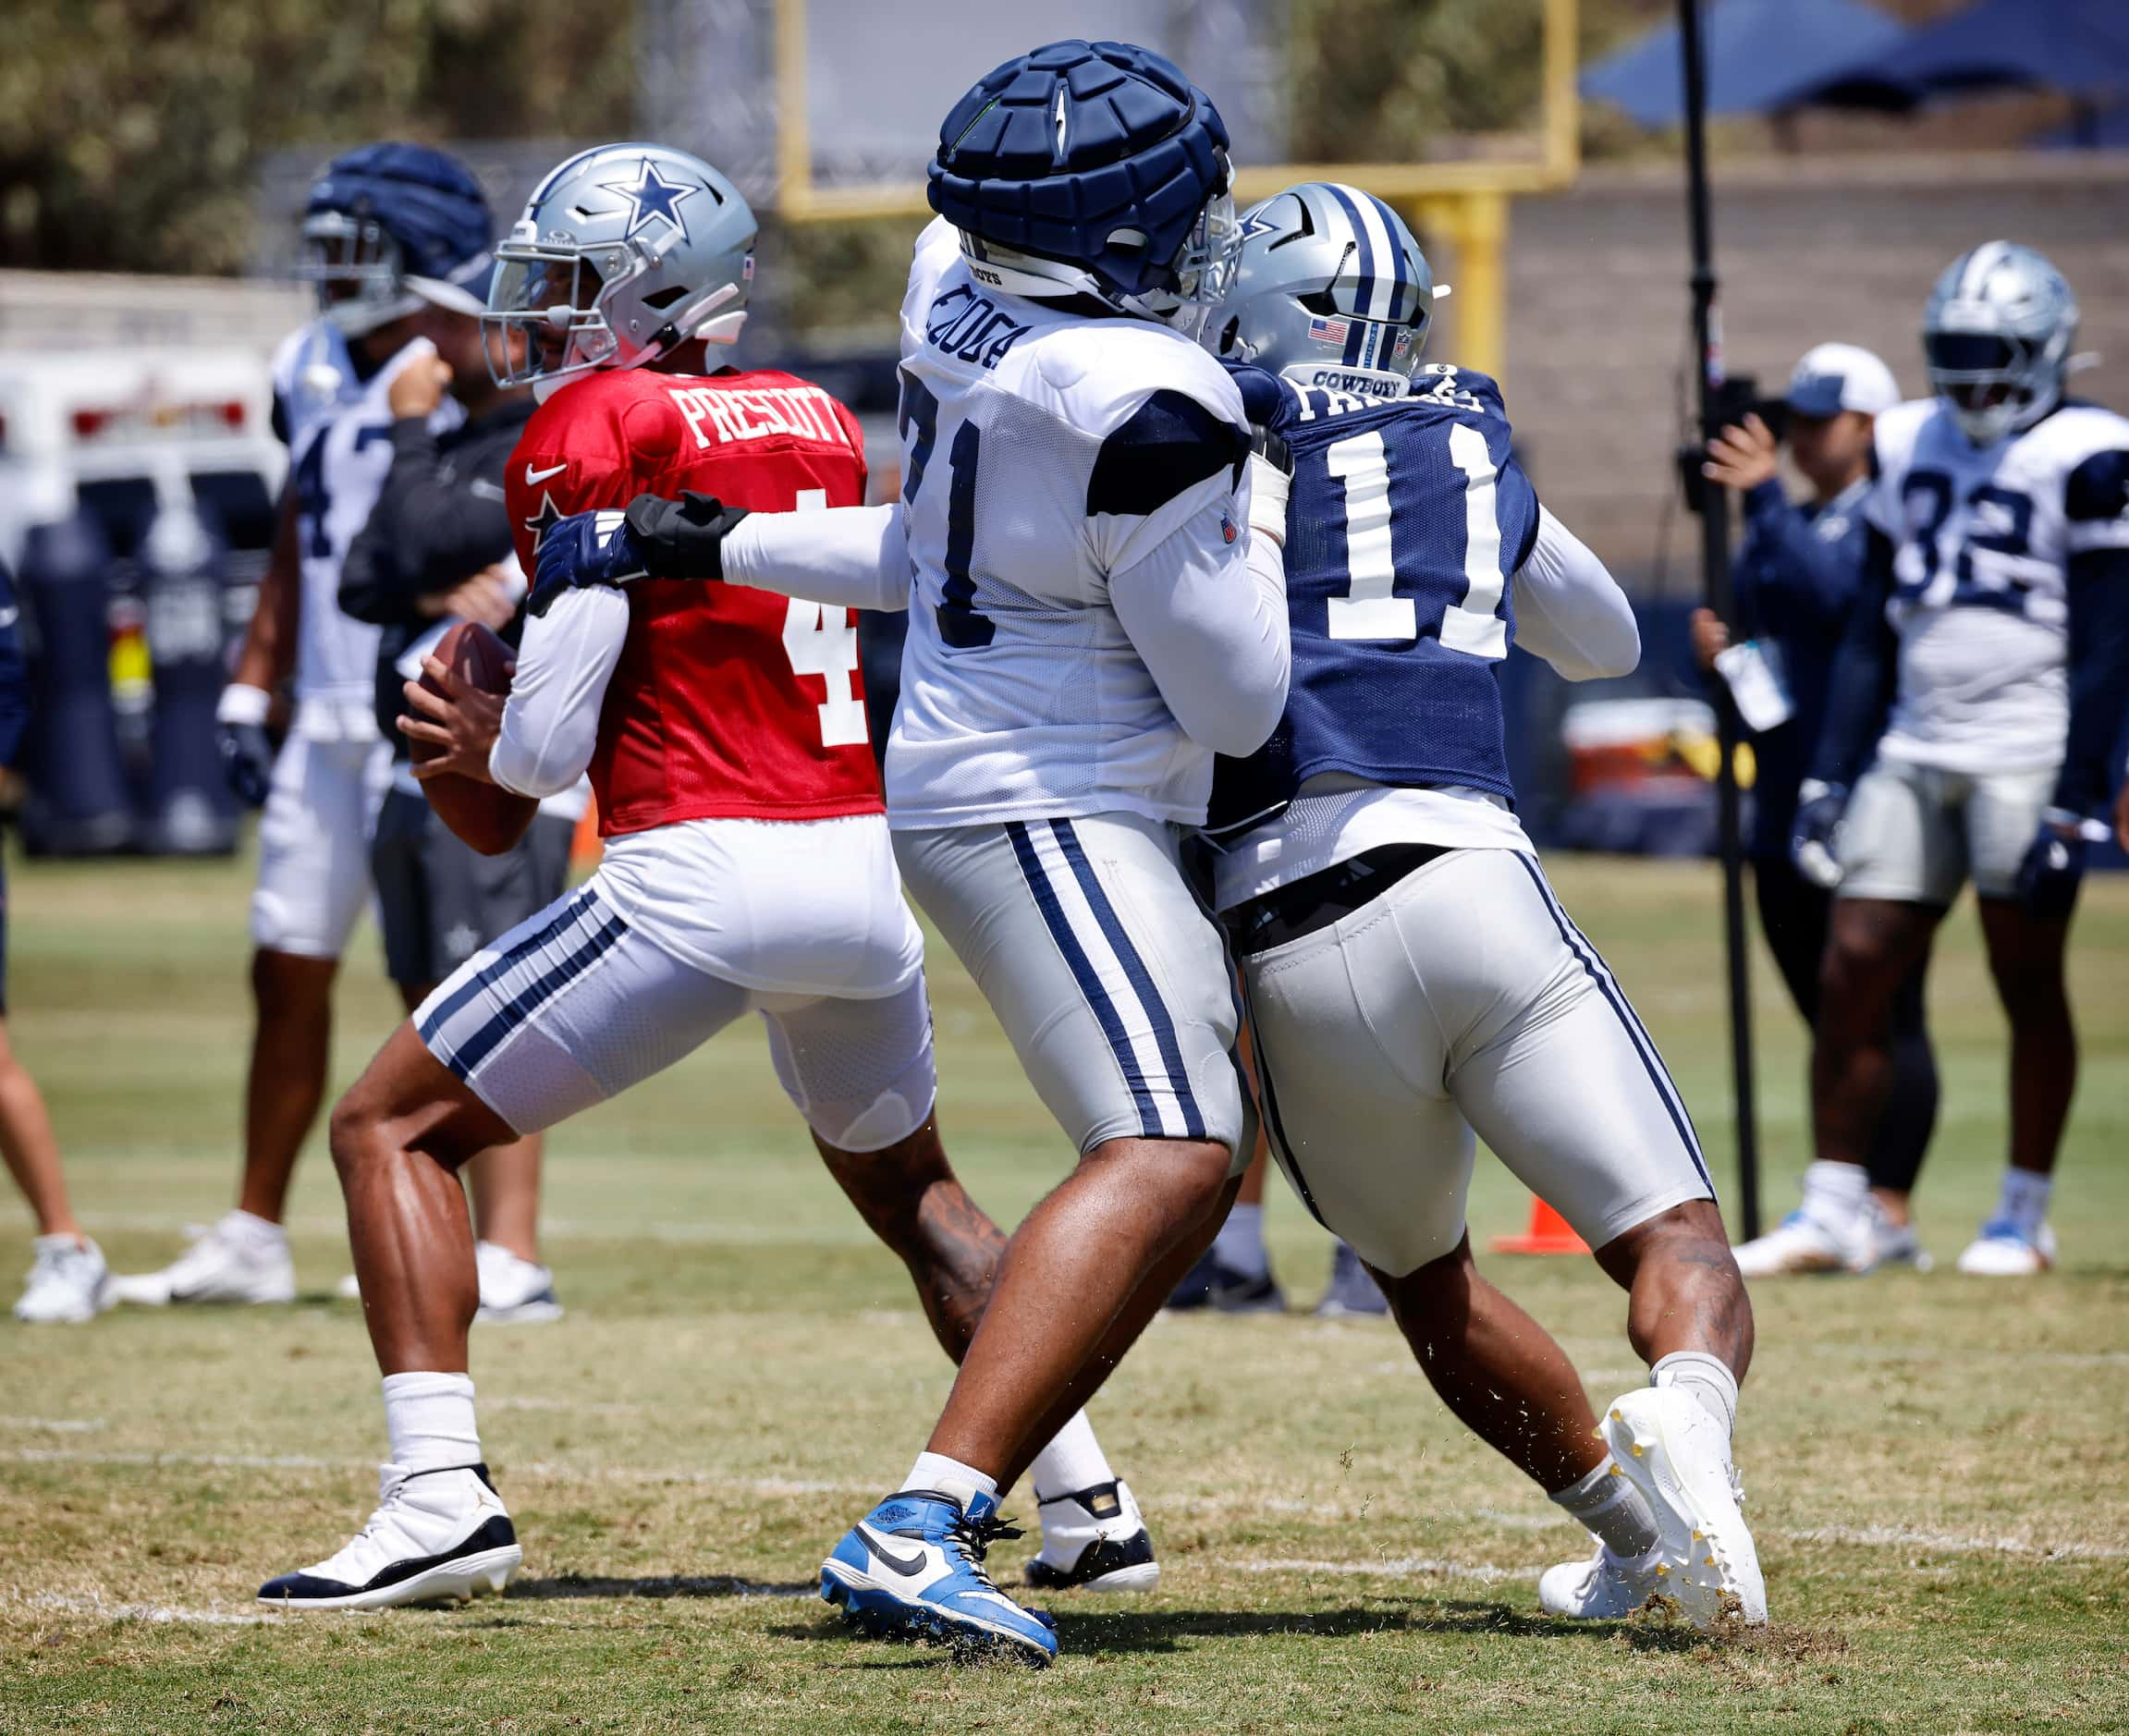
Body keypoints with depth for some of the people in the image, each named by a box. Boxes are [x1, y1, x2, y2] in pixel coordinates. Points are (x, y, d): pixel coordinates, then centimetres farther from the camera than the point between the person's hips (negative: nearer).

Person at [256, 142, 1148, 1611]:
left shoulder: (593, 427, -5)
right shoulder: (826, 425, 16)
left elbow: (550, 743, -8)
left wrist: (497, 746, 15)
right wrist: (508, 740, 23)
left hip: (704, 877, -7)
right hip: (867, 868, 7)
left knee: (392, 1128, 3)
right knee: (910, 1187, 29)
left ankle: (443, 1497, -10)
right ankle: (1091, 1506, 23)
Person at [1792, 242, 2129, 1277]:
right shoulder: (1910, 448, 13)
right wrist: (1832, 772, 12)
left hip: (2030, 752, -6)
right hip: (1914, 750, 6)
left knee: (2028, 979, -1)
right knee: (1853, 970, 0)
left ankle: (2024, 1216, 11)